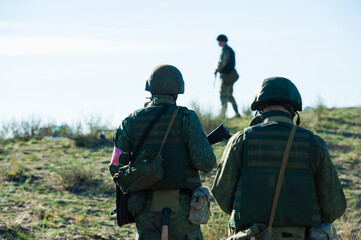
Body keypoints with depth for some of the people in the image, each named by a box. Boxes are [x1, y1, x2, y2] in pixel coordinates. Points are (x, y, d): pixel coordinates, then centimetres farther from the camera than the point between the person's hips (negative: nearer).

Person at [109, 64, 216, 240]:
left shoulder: (132, 121, 4)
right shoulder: (186, 118, -5)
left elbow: (116, 168, 3)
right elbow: (205, 163, -13)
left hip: (146, 209, 2)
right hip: (180, 210, -2)